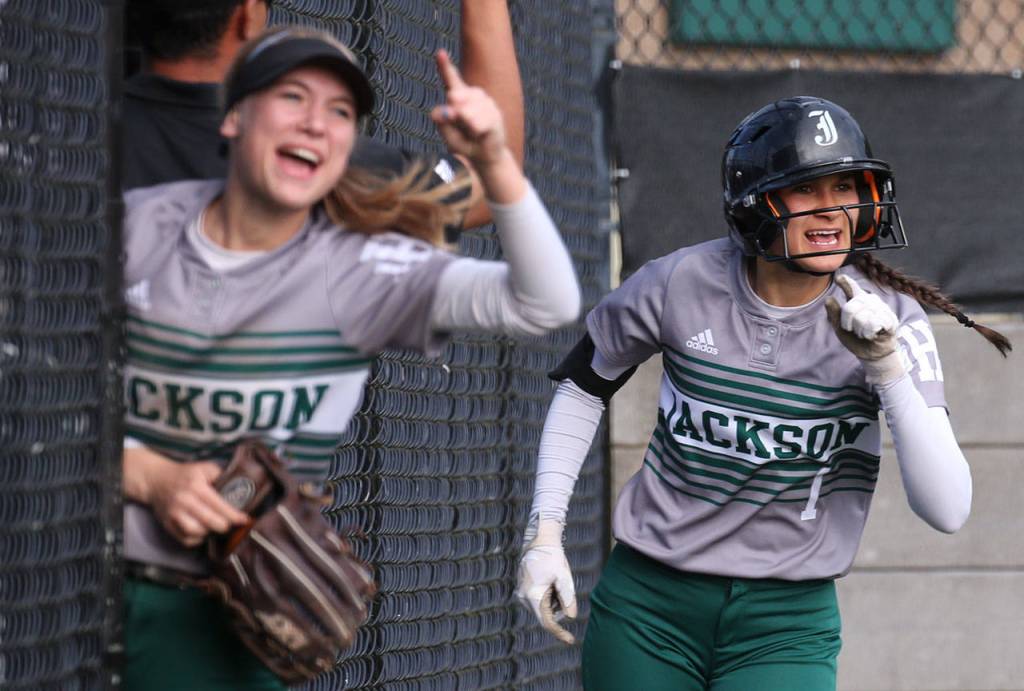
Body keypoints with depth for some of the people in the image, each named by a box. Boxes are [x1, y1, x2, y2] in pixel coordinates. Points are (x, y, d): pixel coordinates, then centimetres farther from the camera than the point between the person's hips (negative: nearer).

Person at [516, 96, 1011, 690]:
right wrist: (544, 531, 4)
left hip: (787, 624, -1)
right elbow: (583, 386, 10)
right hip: (649, 607, 1)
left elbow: (948, 511, -17)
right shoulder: (683, 283, -9)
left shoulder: (888, 316, -9)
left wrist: (888, 369, -27)